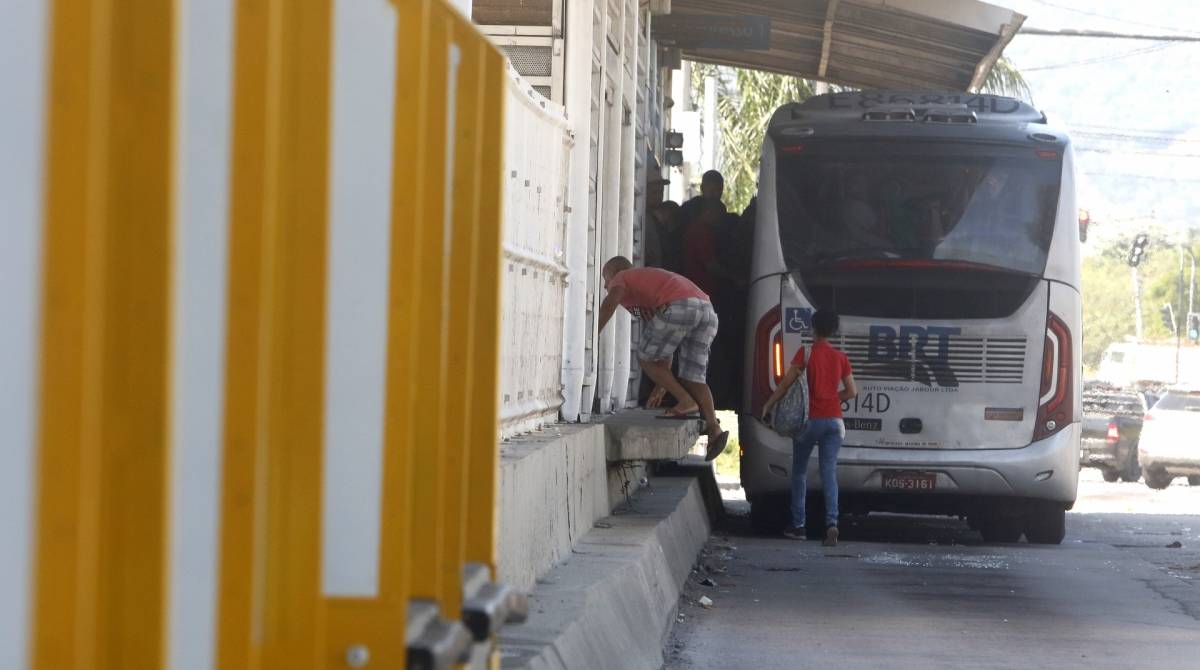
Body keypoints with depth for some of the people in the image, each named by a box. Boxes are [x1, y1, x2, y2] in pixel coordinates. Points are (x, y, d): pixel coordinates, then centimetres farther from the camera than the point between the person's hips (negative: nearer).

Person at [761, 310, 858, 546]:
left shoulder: (806, 353, -5)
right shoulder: (840, 357, 6)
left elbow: (786, 383, -6)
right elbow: (852, 391, 8)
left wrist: (768, 405, 5)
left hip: (810, 419, -2)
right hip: (833, 420, 2)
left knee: (799, 472, 12)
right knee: (829, 473, -1)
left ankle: (798, 526, 13)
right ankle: (831, 522, -21)